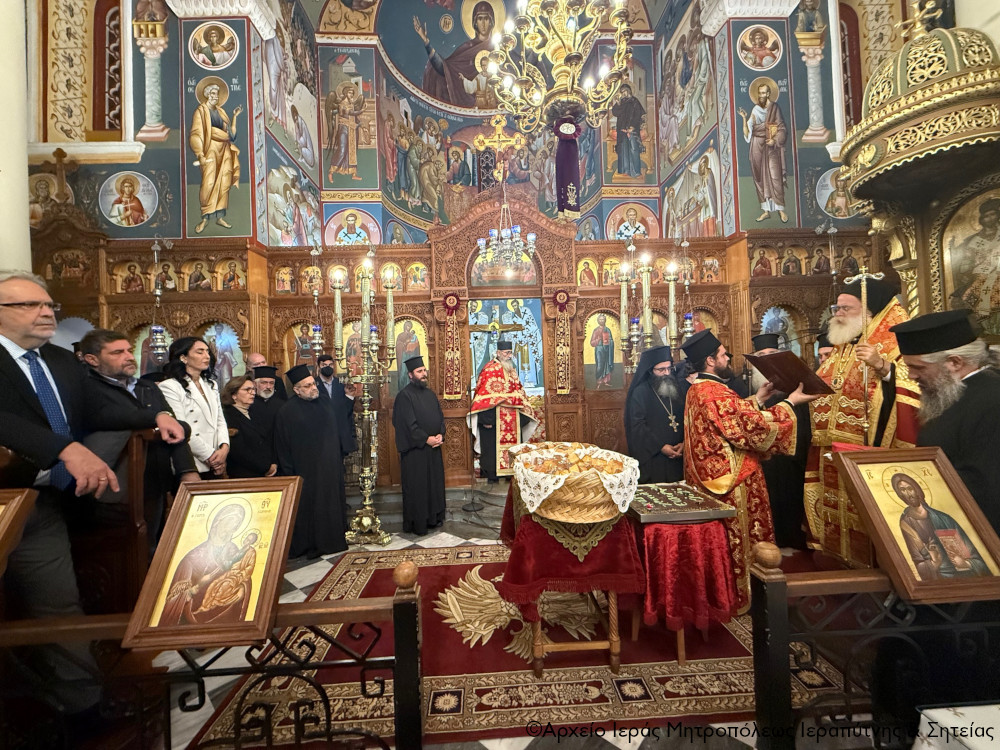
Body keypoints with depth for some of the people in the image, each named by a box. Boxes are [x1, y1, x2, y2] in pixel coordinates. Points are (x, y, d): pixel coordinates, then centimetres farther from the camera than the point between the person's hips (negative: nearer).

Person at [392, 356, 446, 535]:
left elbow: (440, 417, 12)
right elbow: (409, 424, -17)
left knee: (435, 483, 13)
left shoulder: (430, 393, 12)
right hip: (415, 450, -7)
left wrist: (440, 435, -5)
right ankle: (416, 524, 13)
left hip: (433, 448, 7)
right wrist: (426, 439, -18)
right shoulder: (405, 395, -11)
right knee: (416, 486, 2)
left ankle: (433, 518, 26)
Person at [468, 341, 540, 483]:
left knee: (513, 444, 9)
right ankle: (492, 475, 9)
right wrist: (486, 418, -22)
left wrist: (523, 414, 14)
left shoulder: (512, 369, 14)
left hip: (512, 418, 7)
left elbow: (518, 392, 21)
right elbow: (483, 395, -16)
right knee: (493, 444, -1)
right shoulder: (490, 370, -10)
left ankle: (512, 471, 19)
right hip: (494, 418, -7)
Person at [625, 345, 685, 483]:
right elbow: (637, 426, -12)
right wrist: (660, 446, -16)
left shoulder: (677, 390, 11)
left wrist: (684, 443, -7)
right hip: (651, 458, -5)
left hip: (677, 456, 5)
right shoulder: (640, 392, -5)